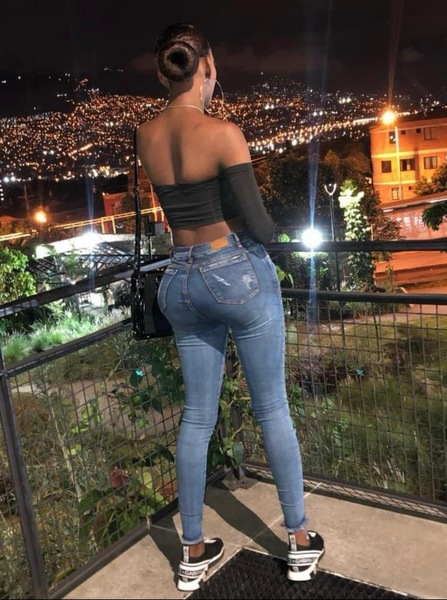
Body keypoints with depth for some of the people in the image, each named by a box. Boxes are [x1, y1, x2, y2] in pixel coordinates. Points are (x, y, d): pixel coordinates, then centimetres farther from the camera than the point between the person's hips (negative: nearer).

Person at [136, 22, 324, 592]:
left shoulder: (144, 136, 2)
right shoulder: (222, 133, -15)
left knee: (197, 416, 12)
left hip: (180, 279, 5)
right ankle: (301, 542, 21)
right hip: (239, 272, -5)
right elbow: (258, 224, -13)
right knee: (272, 409, 7)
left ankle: (193, 552, 22)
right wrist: (266, 233, 8)